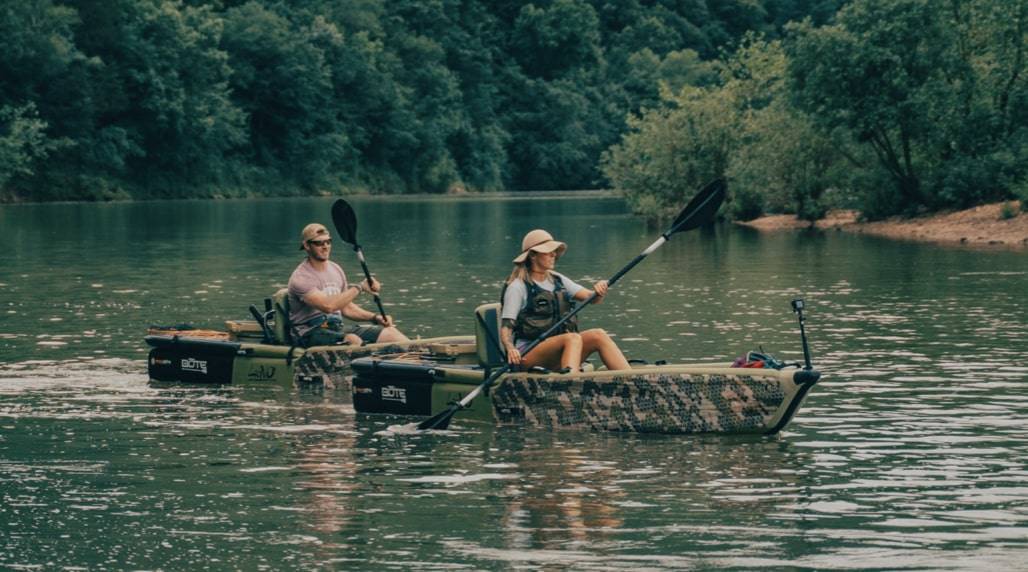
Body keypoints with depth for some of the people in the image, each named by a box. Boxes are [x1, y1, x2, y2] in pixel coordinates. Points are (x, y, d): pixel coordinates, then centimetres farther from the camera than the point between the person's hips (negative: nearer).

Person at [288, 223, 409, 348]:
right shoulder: (301, 278, -13)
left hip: (337, 327, 8)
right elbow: (328, 306, -26)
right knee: (353, 340, -36)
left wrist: (374, 317, 5)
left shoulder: (335, 269, 13)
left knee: (389, 332, -9)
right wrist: (359, 288, -20)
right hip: (311, 332, -8)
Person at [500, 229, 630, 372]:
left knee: (598, 335, -17)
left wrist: (599, 291, -13)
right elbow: (505, 328, -8)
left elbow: (592, 298, 11)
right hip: (528, 355, -6)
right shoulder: (518, 287, -3)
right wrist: (510, 349, -29)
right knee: (573, 338, -31)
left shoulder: (558, 280, 18)